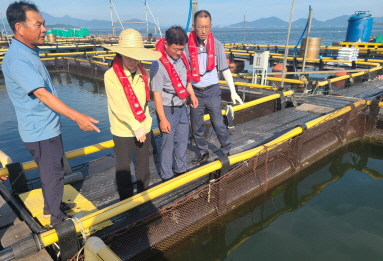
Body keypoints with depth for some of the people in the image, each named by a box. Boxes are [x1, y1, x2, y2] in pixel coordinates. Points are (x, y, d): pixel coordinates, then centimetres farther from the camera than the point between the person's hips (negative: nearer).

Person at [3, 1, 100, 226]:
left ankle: (52, 207, 41)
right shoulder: (17, 59, -24)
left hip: (46, 127, 10)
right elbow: (42, 94, -33)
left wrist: (65, 117, 24)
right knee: (54, 174, 4)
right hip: (41, 131, -10)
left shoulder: (28, 53, 8)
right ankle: (58, 218, 23)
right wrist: (76, 116, -41)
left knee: (52, 171, 22)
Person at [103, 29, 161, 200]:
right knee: (123, 165, 11)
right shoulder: (111, 76, -14)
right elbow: (118, 107, -20)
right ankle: (126, 199, 29)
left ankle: (144, 192, 37)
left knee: (143, 162, 17)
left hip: (144, 127, 4)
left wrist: (144, 123, 1)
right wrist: (135, 126, -22)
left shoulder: (142, 73, 2)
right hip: (123, 130, -4)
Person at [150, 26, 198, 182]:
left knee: (182, 141, 18)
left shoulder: (182, 59, -2)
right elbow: (157, 94, -18)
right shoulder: (159, 66, -20)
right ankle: (167, 176, 25)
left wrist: (192, 95, -2)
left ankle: (181, 170, 37)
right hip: (168, 109, -6)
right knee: (168, 144, 7)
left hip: (182, 107, 6)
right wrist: (162, 119, -17)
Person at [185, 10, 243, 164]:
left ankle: (226, 152, 23)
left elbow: (225, 70, -2)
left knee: (218, 124, 3)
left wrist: (233, 91, -6)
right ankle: (203, 152, 32)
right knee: (196, 127, 11)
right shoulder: (187, 46, -10)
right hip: (195, 92, 1)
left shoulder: (217, 45, -8)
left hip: (212, 91, -1)